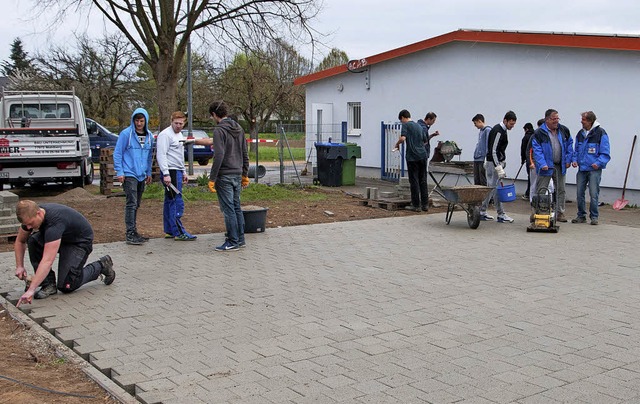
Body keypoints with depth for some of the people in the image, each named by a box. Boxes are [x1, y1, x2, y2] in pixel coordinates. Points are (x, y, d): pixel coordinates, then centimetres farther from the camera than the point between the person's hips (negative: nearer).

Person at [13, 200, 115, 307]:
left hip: (80, 241, -8)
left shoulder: (54, 222, -40)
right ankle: (49, 284, -8)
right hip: (63, 237, 8)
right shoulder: (30, 216, -16)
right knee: (32, 241, -19)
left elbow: (47, 261, -46)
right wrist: (19, 266, -9)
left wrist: (31, 290, -49)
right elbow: (20, 241, 3)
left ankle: (101, 266, 7)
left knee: (66, 286, -14)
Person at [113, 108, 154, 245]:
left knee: (136, 205, 12)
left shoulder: (149, 136, 10)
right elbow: (117, 153, -6)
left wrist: (149, 173, 17)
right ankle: (130, 234, -9)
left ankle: (133, 231, 21)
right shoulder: (126, 134, -8)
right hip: (129, 175, -6)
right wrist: (119, 172, -10)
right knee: (131, 204, -11)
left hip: (142, 176, 6)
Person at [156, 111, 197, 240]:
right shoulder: (165, 135, -11)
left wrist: (184, 172, 24)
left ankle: (169, 231, 16)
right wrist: (166, 174, -24)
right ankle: (179, 232, -8)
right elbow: (161, 155, -18)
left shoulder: (179, 135, 20)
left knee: (170, 202, 12)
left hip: (177, 171, 10)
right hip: (170, 172, -10)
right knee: (177, 202, -10)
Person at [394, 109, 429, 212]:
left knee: (414, 181, -1)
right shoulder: (419, 126, 18)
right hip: (423, 155, 6)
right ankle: (425, 204, 10)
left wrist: (397, 144, -1)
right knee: (423, 181, 9)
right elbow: (425, 141, 23)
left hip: (412, 156, -6)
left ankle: (416, 205, 2)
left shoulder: (406, 125, -4)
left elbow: (402, 138, -19)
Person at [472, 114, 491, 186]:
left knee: (483, 181, -7)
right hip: (476, 160, 9)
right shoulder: (480, 131, 19)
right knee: (476, 181, 10)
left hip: (482, 160, -9)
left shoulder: (487, 130, -8)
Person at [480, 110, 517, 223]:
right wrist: (499, 168, -28)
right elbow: (493, 151, -24)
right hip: (494, 163, -10)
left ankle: (481, 212, 14)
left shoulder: (501, 130, 14)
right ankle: (501, 215, -5)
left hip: (497, 162, 10)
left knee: (490, 188, 11)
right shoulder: (498, 131, -18)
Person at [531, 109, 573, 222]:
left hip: (560, 166, 4)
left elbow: (569, 144, 15)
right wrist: (542, 164, -24)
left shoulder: (564, 130, 5)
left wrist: (568, 160, 6)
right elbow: (537, 150, -14)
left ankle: (560, 213, 19)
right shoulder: (539, 133, -10)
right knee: (541, 191, -2)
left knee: (561, 190, 10)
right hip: (546, 166, -4)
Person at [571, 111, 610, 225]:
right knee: (580, 193, 6)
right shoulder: (580, 134, 11)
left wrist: (598, 163, -19)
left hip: (594, 169, -5)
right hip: (582, 169, 6)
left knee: (593, 194, -6)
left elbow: (605, 153, -6)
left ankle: (594, 217, 6)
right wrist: (574, 160, 5)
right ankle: (581, 216, 17)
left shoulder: (600, 133, -7)